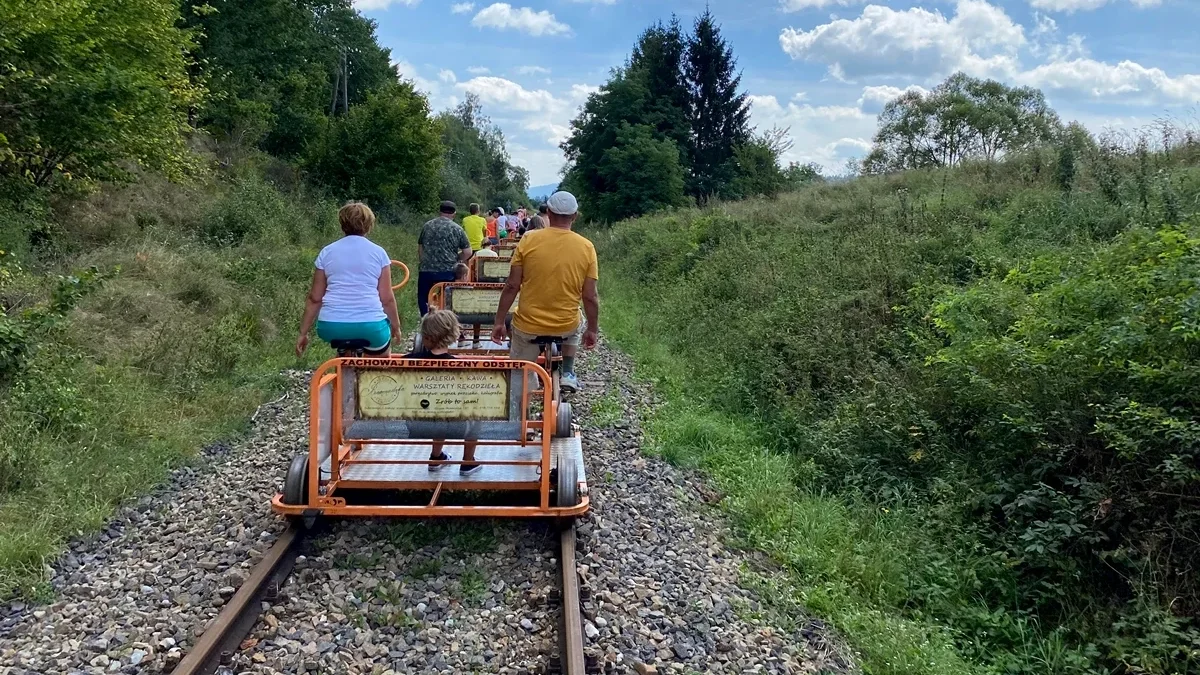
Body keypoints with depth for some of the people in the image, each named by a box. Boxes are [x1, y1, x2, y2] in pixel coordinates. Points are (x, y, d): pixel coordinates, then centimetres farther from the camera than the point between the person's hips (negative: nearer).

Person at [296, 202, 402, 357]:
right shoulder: (378, 252, 5)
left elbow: (315, 298, 8)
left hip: (332, 327, 2)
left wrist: (303, 332, 14)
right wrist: (396, 325, 16)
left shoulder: (327, 252, 9)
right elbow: (387, 298, 2)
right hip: (370, 325, -2)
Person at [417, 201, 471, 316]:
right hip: (448, 273, -1)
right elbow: (467, 252, -1)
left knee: (423, 300, 12)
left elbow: (420, 248, 16)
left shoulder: (427, 226, 7)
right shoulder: (457, 229, -1)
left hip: (426, 271, 1)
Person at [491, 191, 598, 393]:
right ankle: (568, 373, 28)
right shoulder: (587, 247, -8)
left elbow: (511, 287, -8)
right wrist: (593, 330, 9)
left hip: (528, 326, -1)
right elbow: (590, 296, -5)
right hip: (566, 326, 1)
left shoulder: (529, 241, -10)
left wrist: (499, 322, 2)